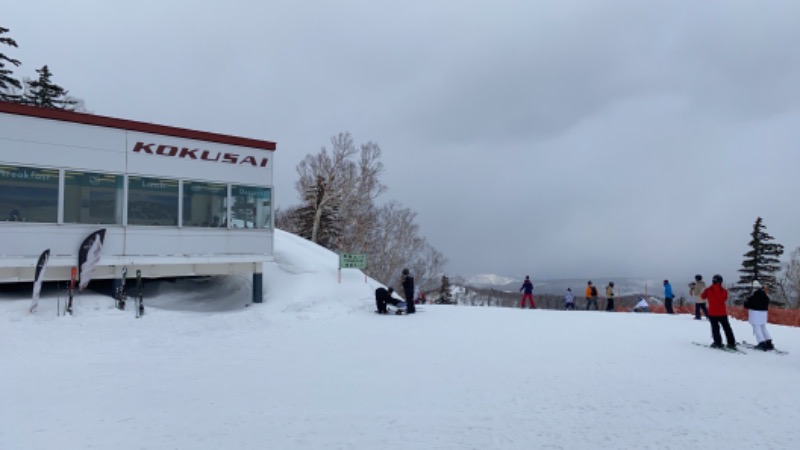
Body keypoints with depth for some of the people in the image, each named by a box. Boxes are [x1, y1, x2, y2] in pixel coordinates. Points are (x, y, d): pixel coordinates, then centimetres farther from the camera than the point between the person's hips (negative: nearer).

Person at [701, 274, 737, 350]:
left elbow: (703, 296, 8)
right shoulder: (724, 291, -5)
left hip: (712, 313, -2)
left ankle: (718, 343, 1)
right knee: (727, 328, 11)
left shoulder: (708, 290, -9)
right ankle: (731, 343, 12)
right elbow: (725, 298, 10)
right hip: (722, 312, 2)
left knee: (715, 328, 5)